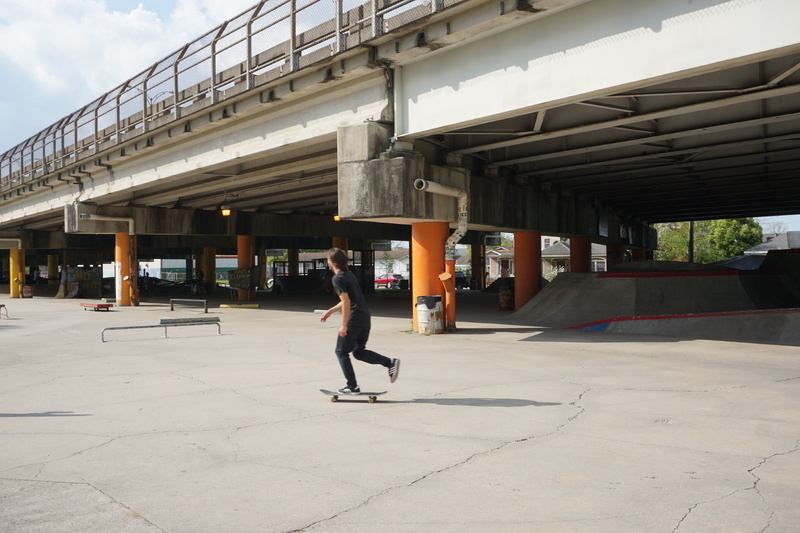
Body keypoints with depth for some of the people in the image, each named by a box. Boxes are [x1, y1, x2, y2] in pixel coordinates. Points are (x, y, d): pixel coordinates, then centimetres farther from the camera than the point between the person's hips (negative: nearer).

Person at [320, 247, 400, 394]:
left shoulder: (337, 279, -10)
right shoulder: (349, 274, 18)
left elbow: (346, 302, -19)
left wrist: (344, 325, -17)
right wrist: (329, 312, 31)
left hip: (354, 319, -9)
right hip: (365, 317, 9)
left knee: (341, 351, 6)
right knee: (359, 352, 17)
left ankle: (352, 386, 7)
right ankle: (390, 362, 2)